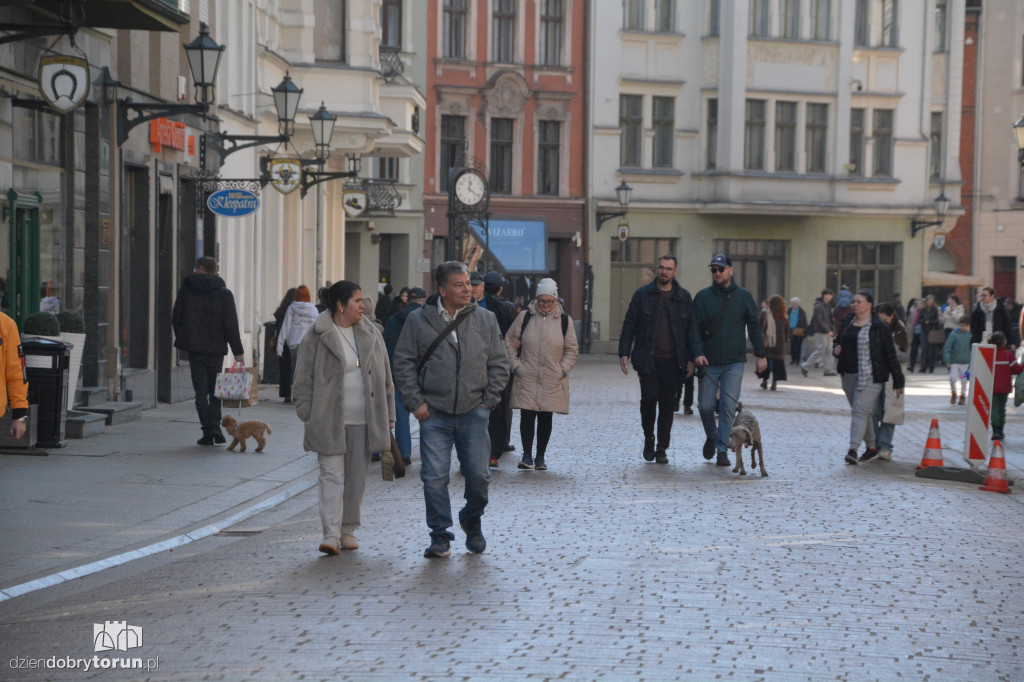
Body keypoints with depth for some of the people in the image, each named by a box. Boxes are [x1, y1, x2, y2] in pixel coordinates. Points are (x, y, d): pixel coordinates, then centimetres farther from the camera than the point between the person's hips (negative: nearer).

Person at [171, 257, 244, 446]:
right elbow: (231, 325, -5)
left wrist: (182, 339, 21)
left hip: (195, 348, 0)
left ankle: (208, 433, -1)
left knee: (201, 392, 3)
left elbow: (176, 319, 6)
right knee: (215, 391, 12)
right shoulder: (224, 293, -1)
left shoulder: (186, 290, 1)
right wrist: (237, 351, -3)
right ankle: (215, 427, -2)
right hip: (216, 348, 1)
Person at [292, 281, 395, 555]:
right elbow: (303, 380, -1)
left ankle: (348, 530, 19)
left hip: (363, 420, 4)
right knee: (332, 475, -8)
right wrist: (308, 417, -6)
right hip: (329, 420, -4)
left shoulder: (371, 334, 9)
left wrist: (388, 415, 13)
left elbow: (384, 376, 15)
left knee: (356, 477, 8)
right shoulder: (317, 336, -4)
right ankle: (331, 534, -12)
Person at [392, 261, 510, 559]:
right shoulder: (419, 321, 2)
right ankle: (440, 537, 8)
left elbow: (499, 364, 11)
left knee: (478, 475, 1)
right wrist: (415, 402, -3)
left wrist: (488, 401, 3)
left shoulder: (485, 320, 7)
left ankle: (472, 521, 29)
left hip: (473, 412, 1)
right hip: (434, 413, -1)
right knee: (434, 478, -4)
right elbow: (403, 362, 4)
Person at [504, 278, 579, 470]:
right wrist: (516, 366, -1)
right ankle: (527, 455, -2)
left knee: (545, 418, 6)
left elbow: (572, 349, 10)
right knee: (527, 416, -9)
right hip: (527, 379, -1)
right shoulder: (525, 317, 1)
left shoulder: (564, 320, 3)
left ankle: (540, 457, 16)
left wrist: (563, 370, -1)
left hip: (553, 381, 1)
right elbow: (510, 342, 9)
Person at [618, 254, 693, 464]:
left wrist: (690, 359, 3)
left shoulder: (684, 297, 9)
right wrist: (624, 353, -4)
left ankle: (661, 449, 11)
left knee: (667, 404, 1)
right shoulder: (642, 295, 5)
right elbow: (629, 326, 5)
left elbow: (691, 329, 10)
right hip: (647, 360, -1)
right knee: (649, 398, -12)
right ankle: (648, 440, 12)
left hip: (673, 361, 1)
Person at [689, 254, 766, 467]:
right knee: (705, 405, 4)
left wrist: (761, 355, 2)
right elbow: (694, 327, 0)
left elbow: (754, 327, 7)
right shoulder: (702, 297, 3)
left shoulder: (743, 296, 5)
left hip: (734, 363, -1)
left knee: (728, 407, -6)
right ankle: (711, 436, 31)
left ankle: (722, 449, 1)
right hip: (709, 362, 1)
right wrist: (697, 352, -14)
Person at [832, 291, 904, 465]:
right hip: (849, 375, 6)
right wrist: (836, 349, 1)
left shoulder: (880, 327, -6)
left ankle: (853, 449, -22)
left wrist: (898, 381, -4)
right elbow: (838, 341, 27)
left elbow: (890, 354, -5)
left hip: (870, 377, -6)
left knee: (860, 410, -15)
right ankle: (872, 447, 23)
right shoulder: (846, 323, 11)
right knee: (864, 412, 13)